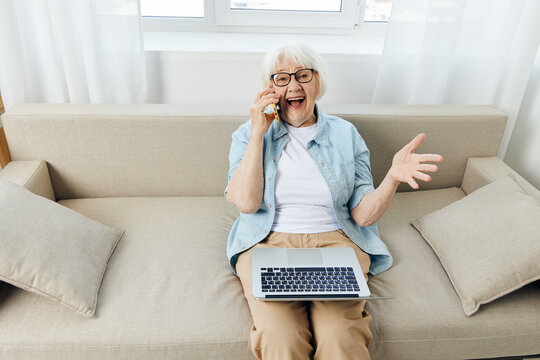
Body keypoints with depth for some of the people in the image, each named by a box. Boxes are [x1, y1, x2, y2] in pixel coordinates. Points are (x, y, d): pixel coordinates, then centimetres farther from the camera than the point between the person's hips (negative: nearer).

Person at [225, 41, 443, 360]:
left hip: (336, 241, 1)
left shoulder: (345, 134, 10)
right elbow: (246, 202, -8)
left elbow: (364, 214, 3)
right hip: (269, 242, 0)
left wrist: (393, 178, -16)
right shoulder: (250, 133, 8)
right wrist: (259, 133, -7)